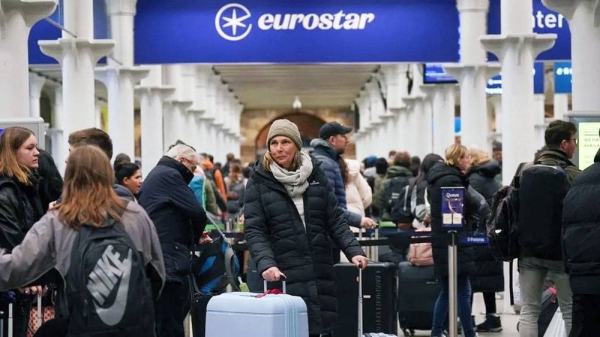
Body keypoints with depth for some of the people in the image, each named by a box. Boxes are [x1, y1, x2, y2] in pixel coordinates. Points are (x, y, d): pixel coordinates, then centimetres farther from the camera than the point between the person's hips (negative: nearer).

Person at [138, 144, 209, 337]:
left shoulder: (156, 175, 24)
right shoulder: (169, 175, -8)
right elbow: (196, 212, -14)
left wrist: (193, 234, 13)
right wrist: (196, 236, 5)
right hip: (169, 262, -10)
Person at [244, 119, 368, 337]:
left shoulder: (315, 174, 9)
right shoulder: (259, 181, 1)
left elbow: (335, 220, 10)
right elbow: (254, 231, -5)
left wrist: (353, 250, -3)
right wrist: (266, 264, -20)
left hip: (320, 274, 3)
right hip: (283, 276, -3)